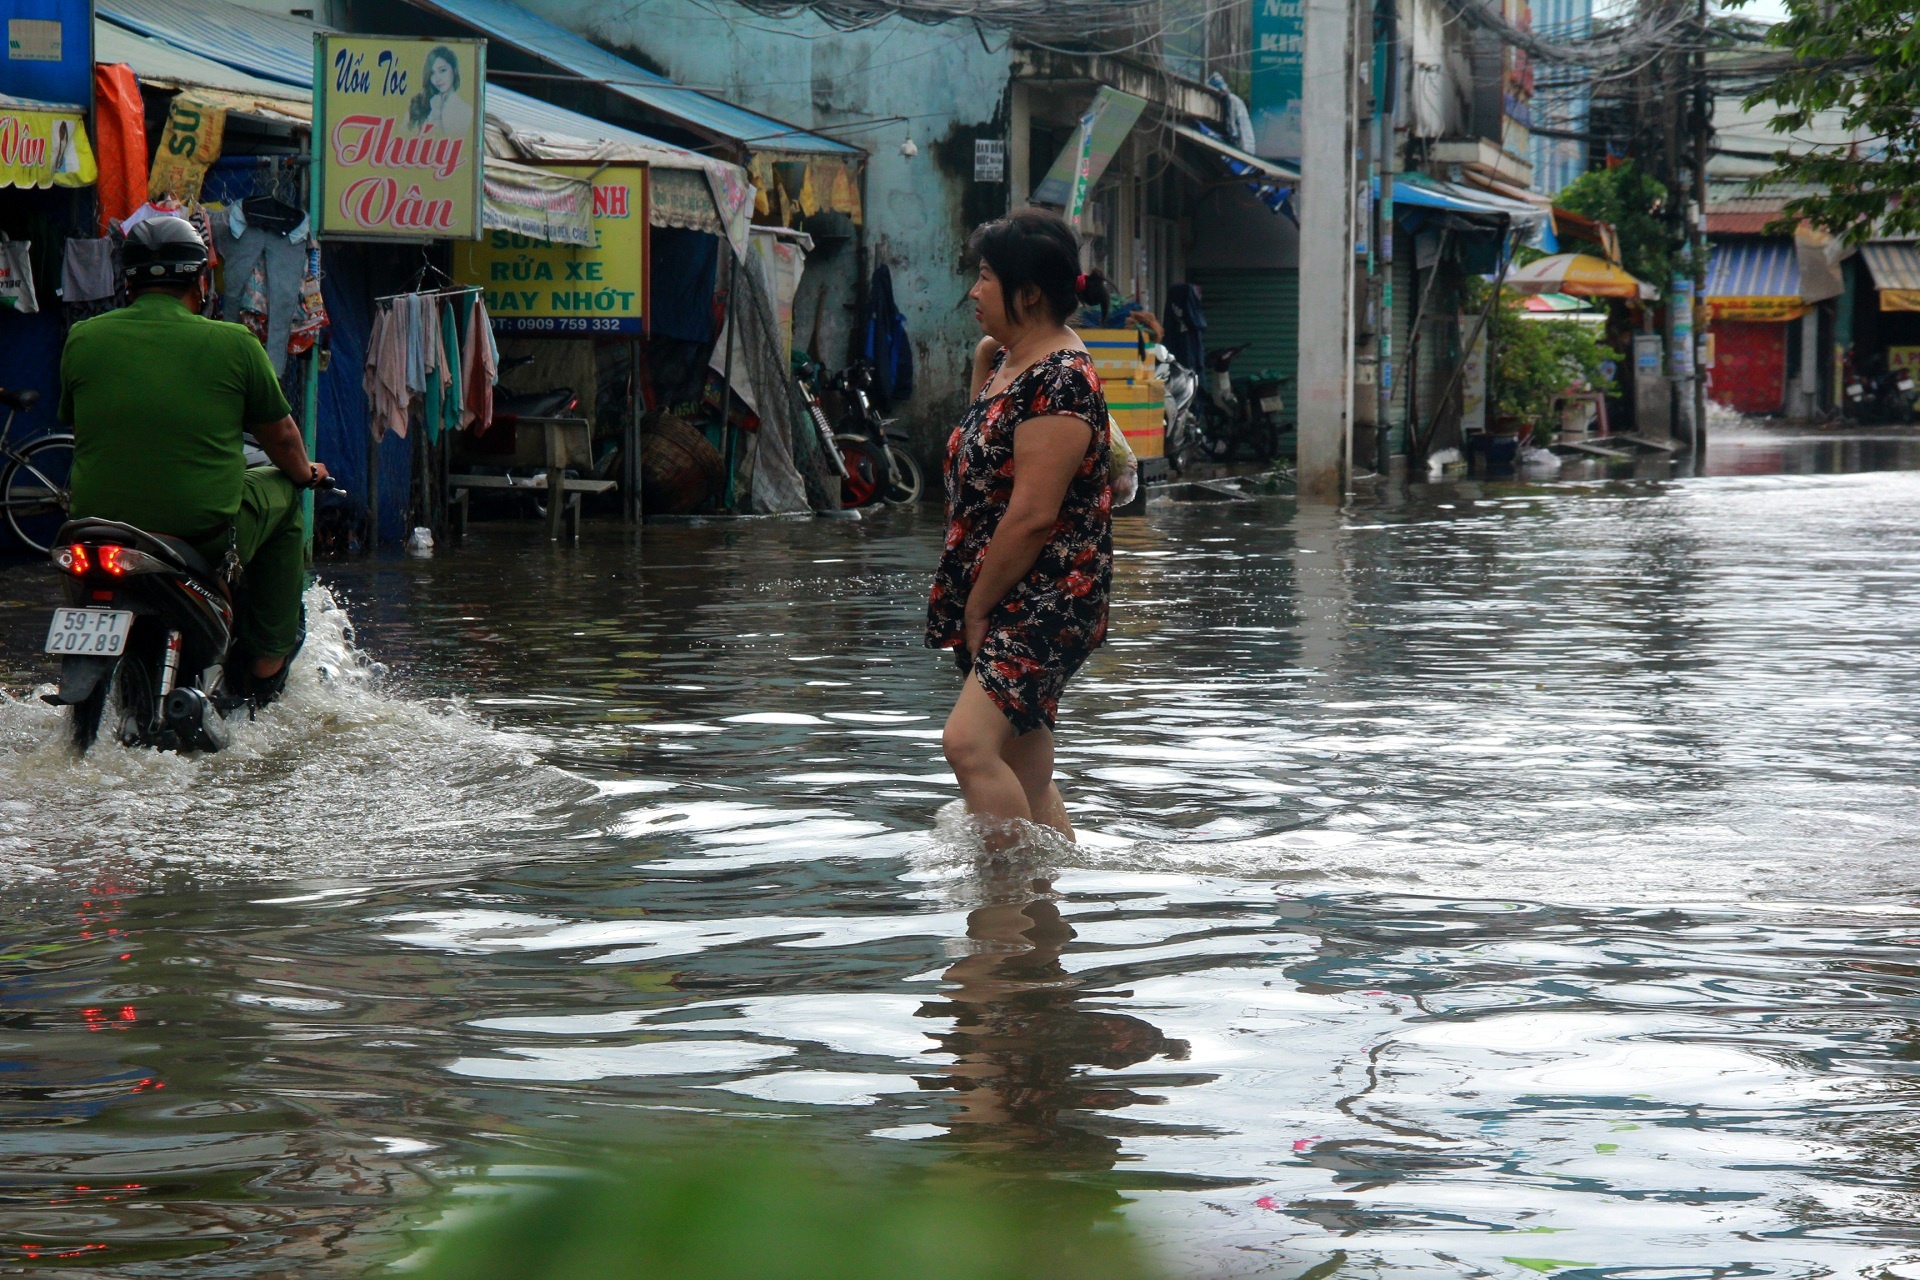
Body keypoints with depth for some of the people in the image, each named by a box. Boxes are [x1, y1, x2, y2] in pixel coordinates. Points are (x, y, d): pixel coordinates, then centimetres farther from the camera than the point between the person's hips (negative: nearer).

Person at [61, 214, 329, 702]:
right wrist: (306, 473, 33)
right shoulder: (234, 344, -4)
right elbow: (281, 436, 9)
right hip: (206, 530, -3)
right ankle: (266, 663, 24)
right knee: (282, 493, 26)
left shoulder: (82, 339, 2)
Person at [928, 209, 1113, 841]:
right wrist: (984, 366, 15)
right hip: (1008, 608, 10)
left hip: (1046, 600, -10)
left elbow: (1033, 516, -21)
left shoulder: (1058, 382, -18)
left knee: (969, 741, -24)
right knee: (1028, 778, 13)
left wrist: (977, 607, -13)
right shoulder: (1009, 364, 13)